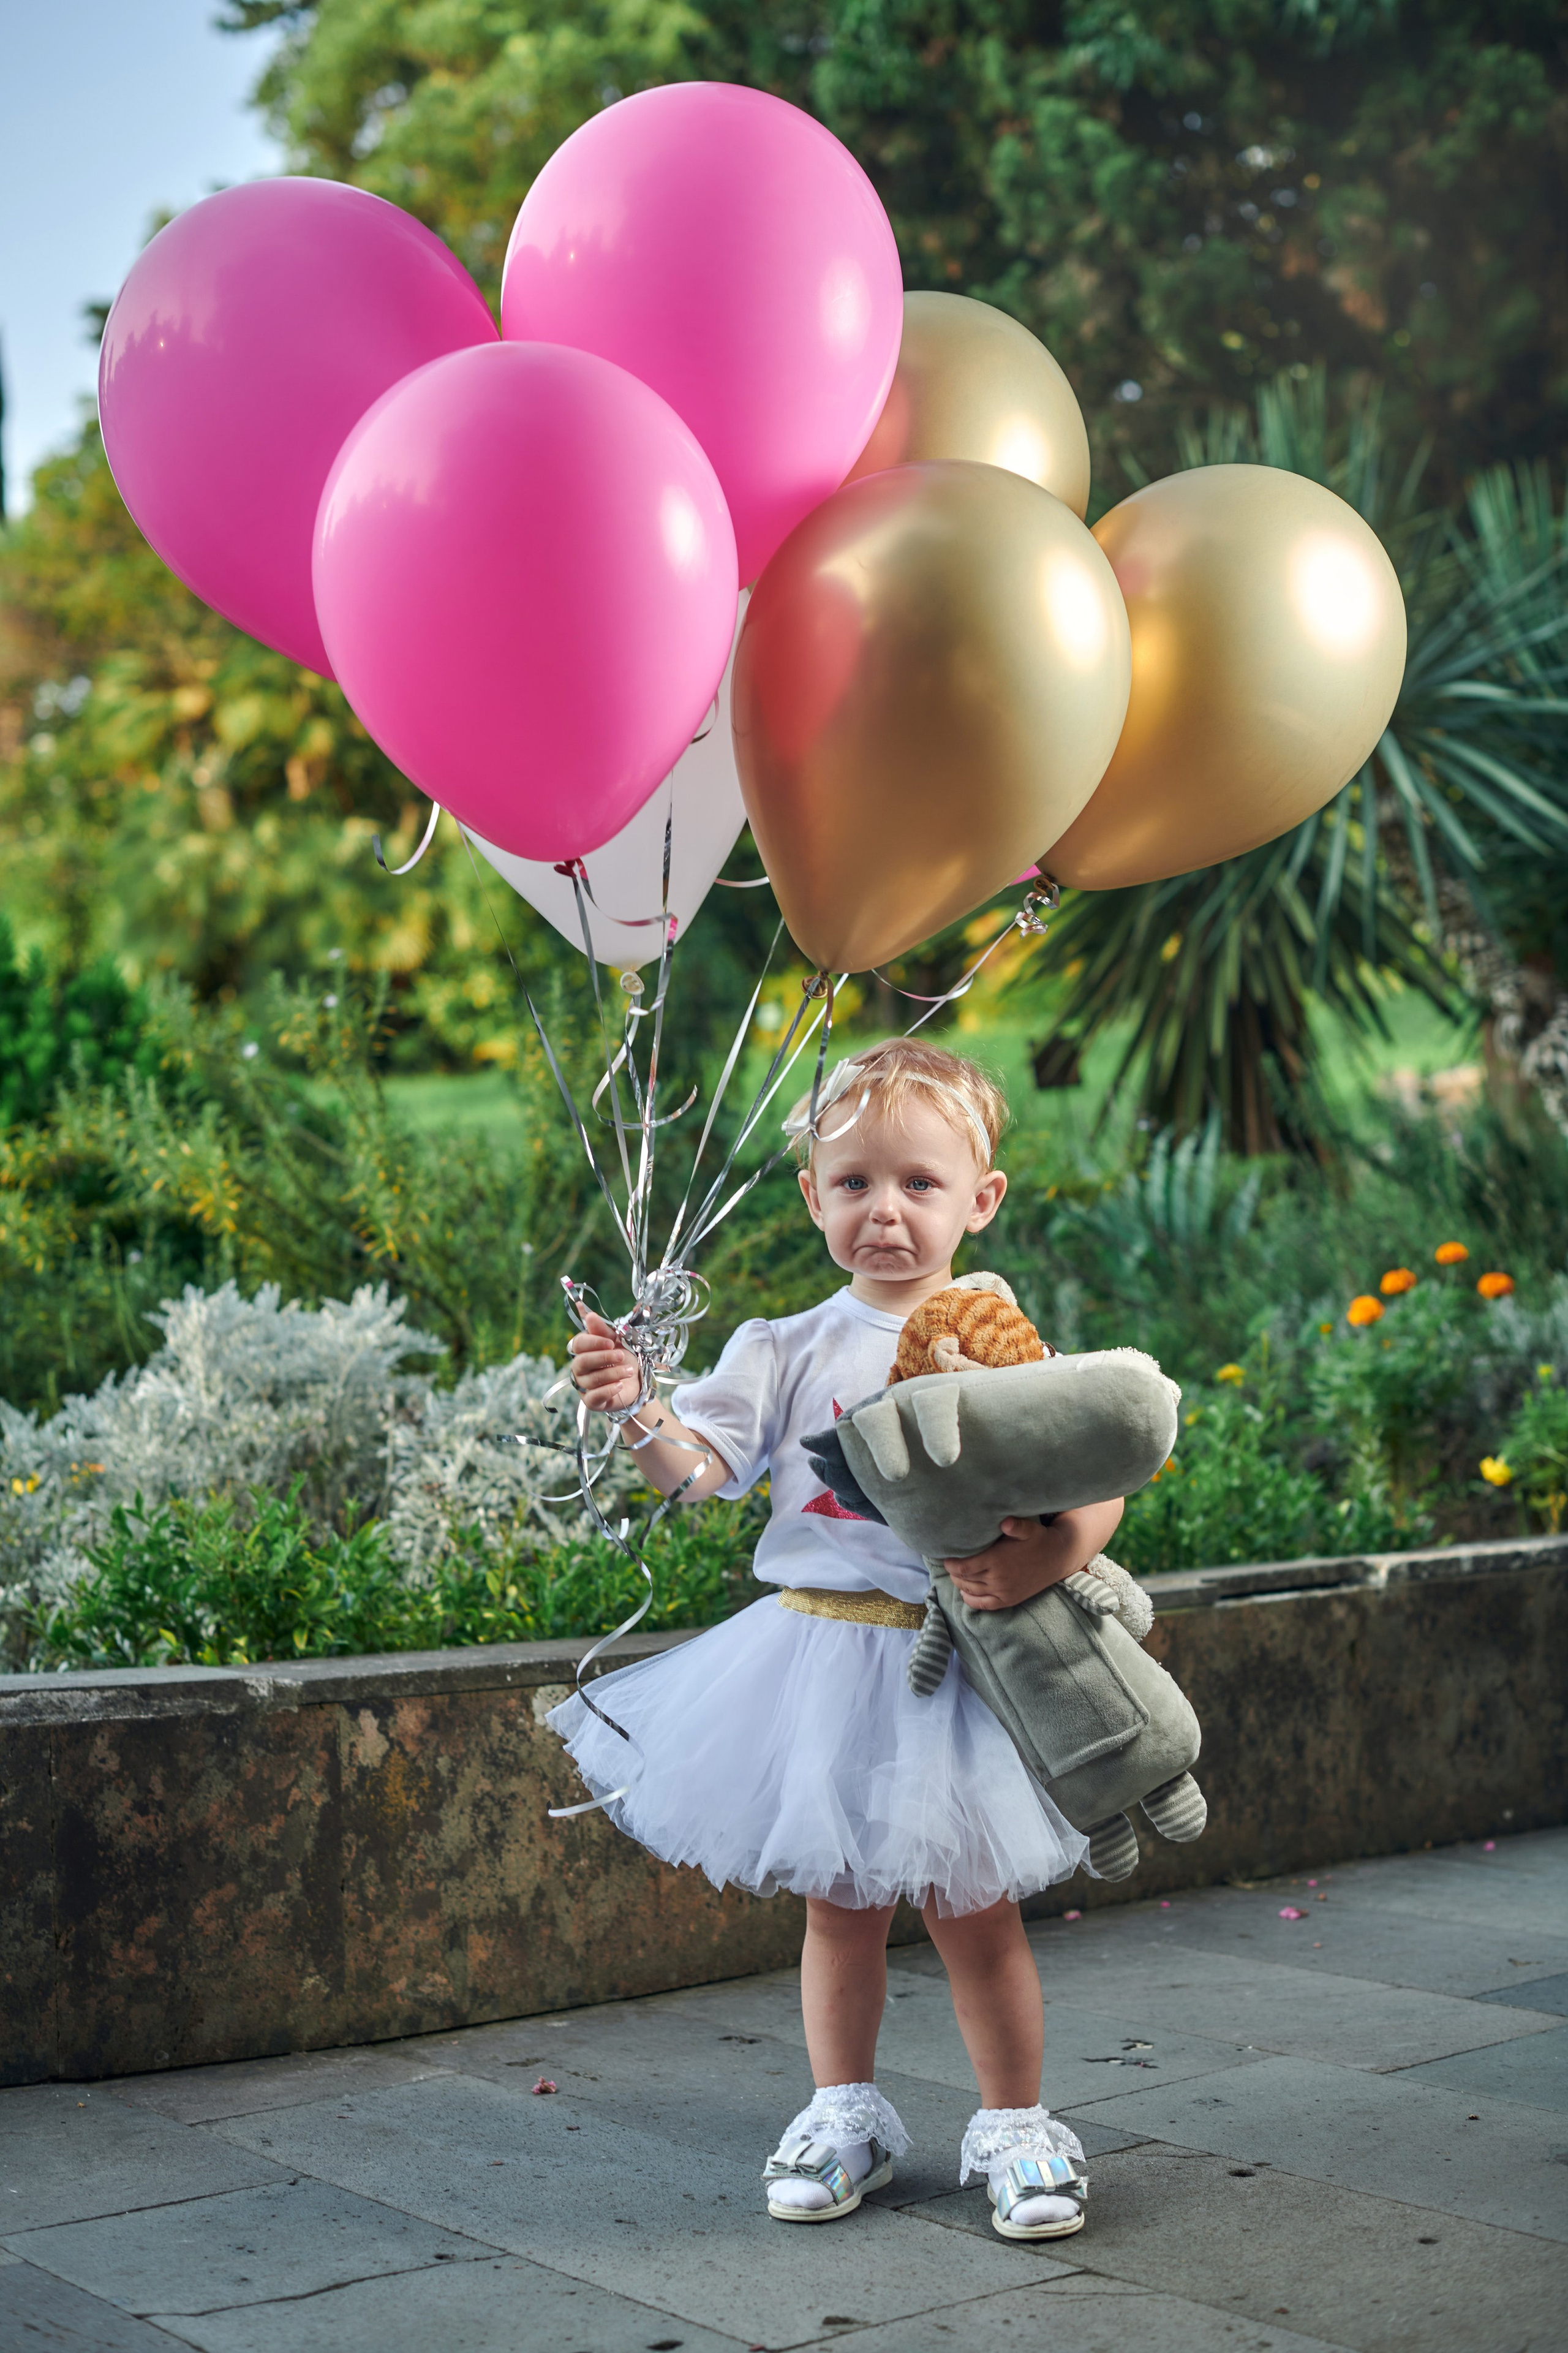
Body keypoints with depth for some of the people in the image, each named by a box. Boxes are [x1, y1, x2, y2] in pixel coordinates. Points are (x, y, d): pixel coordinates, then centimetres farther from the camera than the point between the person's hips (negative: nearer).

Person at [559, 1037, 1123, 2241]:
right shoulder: (789, 1350, 2)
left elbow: (1098, 1488, -5)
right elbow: (700, 1464, -5)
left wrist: (1043, 1559, -24)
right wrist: (638, 1413, -24)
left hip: (959, 1664, -2)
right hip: (822, 1651, 2)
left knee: (973, 1906, 6)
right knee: (839, 1900, 13)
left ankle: (1015, 2125, 24)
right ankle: (845, 2112, 30)